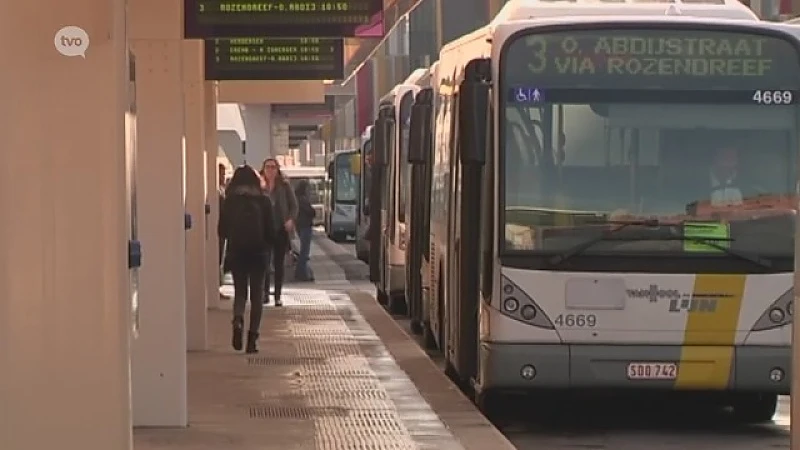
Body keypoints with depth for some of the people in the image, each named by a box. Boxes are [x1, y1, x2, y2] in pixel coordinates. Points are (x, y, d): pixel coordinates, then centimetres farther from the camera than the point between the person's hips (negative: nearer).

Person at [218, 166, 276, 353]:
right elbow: (270, 230, -3)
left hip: (236, 253, 1)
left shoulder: (230, 202, -1)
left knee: (239, 291, 14)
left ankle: (238, 321, -16)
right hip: (258, 253, -1)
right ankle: (252, 339, 0)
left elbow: (222, 230, 2)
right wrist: (268, 246, 16)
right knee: (256, 295, 8)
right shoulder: (263, 201, -4)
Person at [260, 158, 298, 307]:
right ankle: (265, 292, 6)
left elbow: (293, 205, 2)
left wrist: (291, 220, -14)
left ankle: (277, 296, 8)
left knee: (279, 263, 4)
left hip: (281, 229, 0)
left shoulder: (284, 186, 2)